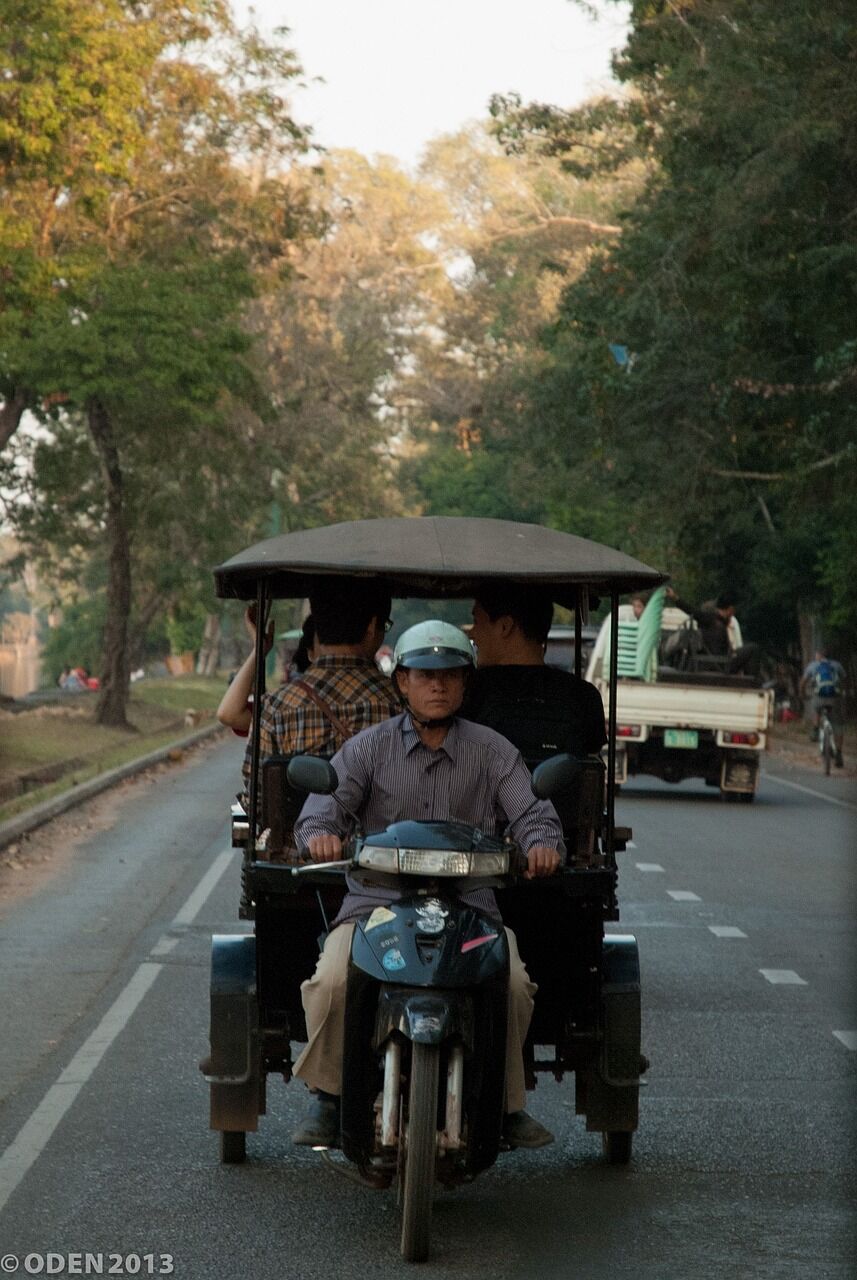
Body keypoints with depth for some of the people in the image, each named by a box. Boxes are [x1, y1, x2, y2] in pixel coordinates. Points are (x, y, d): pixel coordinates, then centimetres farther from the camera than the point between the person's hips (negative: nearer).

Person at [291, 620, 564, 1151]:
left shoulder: (493, 751, 12)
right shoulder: (369, 747, 11)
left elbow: (530, 811, 4)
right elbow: (327, 799, -1)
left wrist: (543, 843, -20)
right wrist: (321, 832, -26)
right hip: (375, 902, 0)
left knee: (512, 983, -26)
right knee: (332, 982, -28)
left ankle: (509, 1103, -4)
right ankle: (327, 1098, -5)